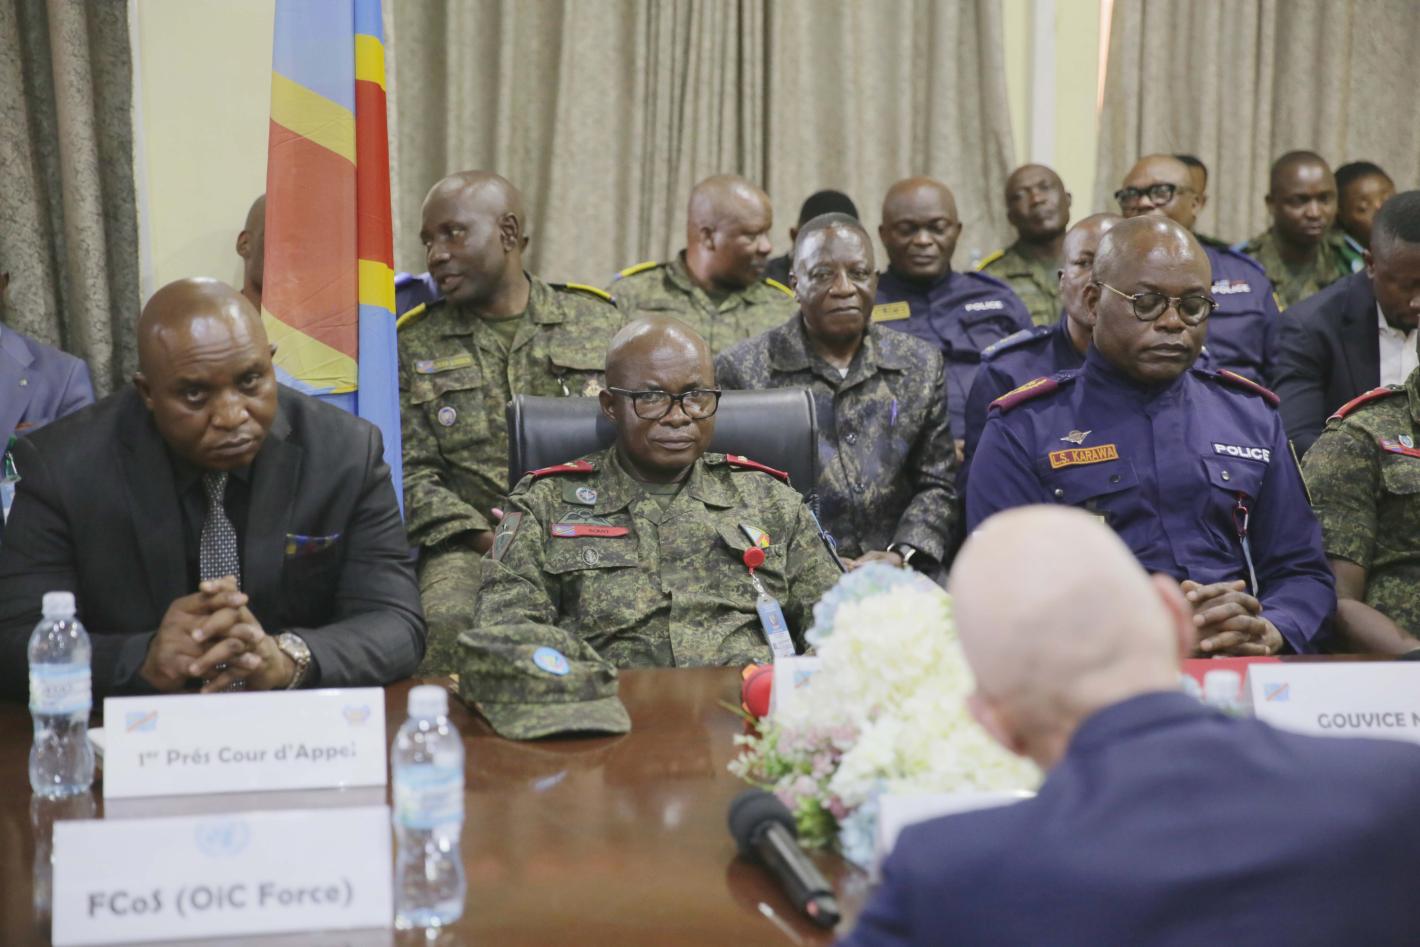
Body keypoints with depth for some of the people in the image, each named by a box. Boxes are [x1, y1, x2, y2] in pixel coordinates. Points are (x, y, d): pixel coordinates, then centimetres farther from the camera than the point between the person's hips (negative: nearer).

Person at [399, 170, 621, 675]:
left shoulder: (599, 322, 13)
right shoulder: (416, 345, 13)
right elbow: (412, 474, 6)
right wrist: (487, 539, -10)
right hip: (471, 541, 0)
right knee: (447, 623, -33)